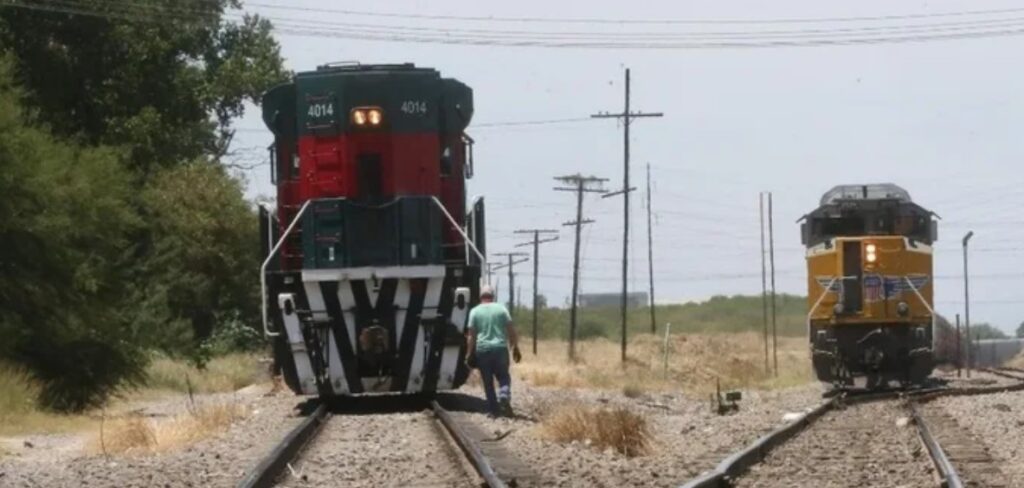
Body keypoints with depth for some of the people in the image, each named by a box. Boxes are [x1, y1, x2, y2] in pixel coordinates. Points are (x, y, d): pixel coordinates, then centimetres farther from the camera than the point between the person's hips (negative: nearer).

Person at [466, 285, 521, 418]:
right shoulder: (501, 309, 4)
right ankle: (504, 396, -17)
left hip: (482, 349, 0)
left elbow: (471, 335, -1)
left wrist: (469, 354, 3)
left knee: (488, 381, 8)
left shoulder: (475, 311, 2)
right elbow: (511, 331, 1)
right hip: (500, 347, 0)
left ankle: (494, 409, 5)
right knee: (503, 376, 12)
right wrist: (515, 348, 7)